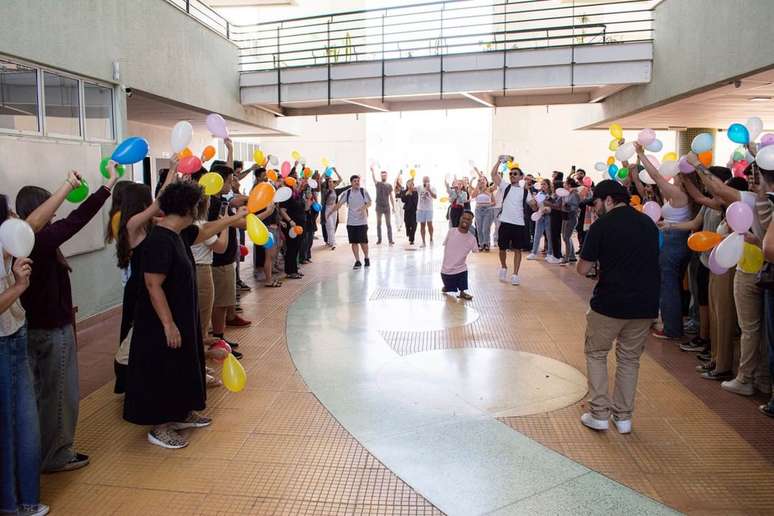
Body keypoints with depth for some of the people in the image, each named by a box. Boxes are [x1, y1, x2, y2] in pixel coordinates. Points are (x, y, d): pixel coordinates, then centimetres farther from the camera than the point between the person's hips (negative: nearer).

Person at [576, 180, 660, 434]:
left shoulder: (602, 225, -9)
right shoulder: (648, 223, 8)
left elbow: (583, 269, -7)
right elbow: (653, 260, 18)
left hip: (610, 303, -5)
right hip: (645, 304, 5)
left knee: (596, 354, 13)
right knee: (629, 358, 17)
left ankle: (599, 414, 10)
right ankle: (623, 416, 22)